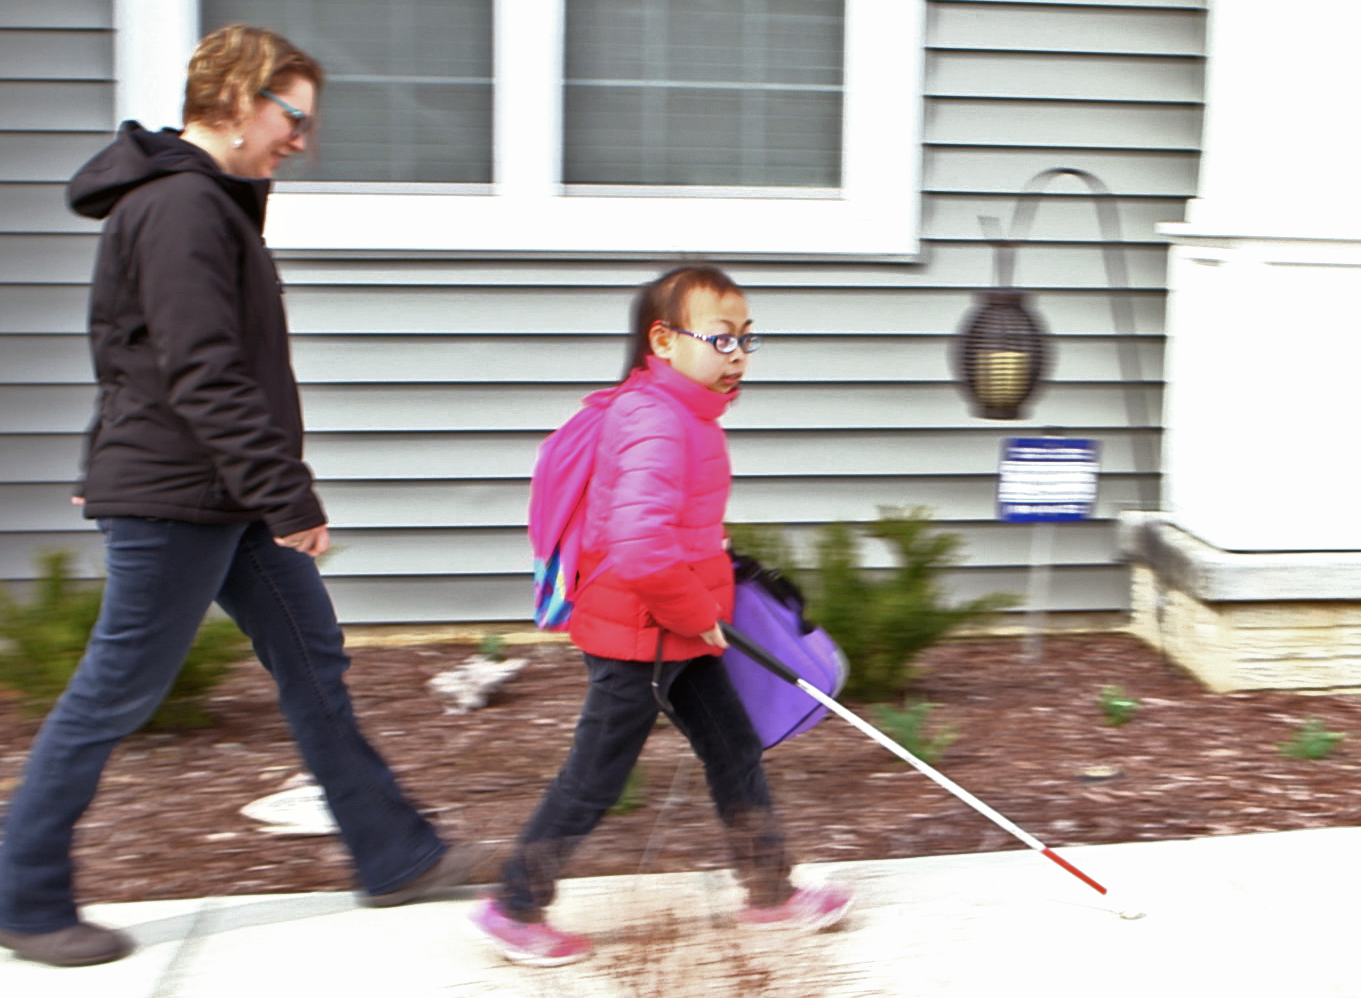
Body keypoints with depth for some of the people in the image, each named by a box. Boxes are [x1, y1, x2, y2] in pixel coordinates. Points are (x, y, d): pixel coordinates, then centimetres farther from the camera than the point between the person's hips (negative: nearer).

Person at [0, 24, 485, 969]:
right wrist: (289, 497, -24)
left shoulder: (212, 202, 16)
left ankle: (396, 857, 20)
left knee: (314, 659, 12)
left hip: (228, 503, 10)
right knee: (114, 695, 0)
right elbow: (204, 378, -25)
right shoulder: (179, 208, -18)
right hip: (173, 501, -10)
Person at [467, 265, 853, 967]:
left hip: (680, 633, 10)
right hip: (636, 638, -10)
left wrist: (713, 588, 21)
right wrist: (699, 613, -21)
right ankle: (513, 907, 17)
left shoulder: (688, 415, 9)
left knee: (735, 753, 15)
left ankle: (769, 893, 27)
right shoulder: (655, 421, -25)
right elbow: (641, 547, -34)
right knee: (594, 781, 3)